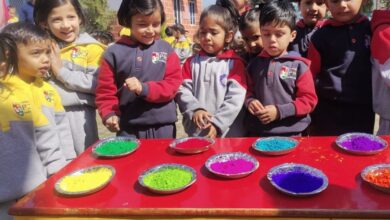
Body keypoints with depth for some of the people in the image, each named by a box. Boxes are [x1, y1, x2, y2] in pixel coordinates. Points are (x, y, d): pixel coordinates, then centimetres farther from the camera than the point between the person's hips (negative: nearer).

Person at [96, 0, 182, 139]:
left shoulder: (166, 50, -2)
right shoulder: (115, 52, -4)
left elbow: (173, 84, -7)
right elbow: (105, 90, 0)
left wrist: (144, 89, -21)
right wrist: (108, 114, -16)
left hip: (163, 127, 1)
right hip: (128, 129, 0)